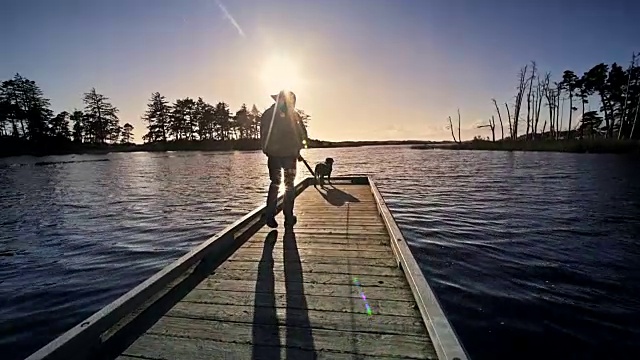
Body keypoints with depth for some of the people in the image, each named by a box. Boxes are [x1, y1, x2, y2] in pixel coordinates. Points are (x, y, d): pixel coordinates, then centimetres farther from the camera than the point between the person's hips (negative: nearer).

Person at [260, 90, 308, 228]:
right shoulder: (294, 114, -2)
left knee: (274, 183, 13)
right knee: (289, 185, 7)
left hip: (273, 154, 3)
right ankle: (289, 218, 6)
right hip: (289, 154, -2)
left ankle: (269, 216, 2)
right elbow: (303, 135, -4)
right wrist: (298, 149, 8)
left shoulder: (267, 114, 6)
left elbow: (263, 135, 8)